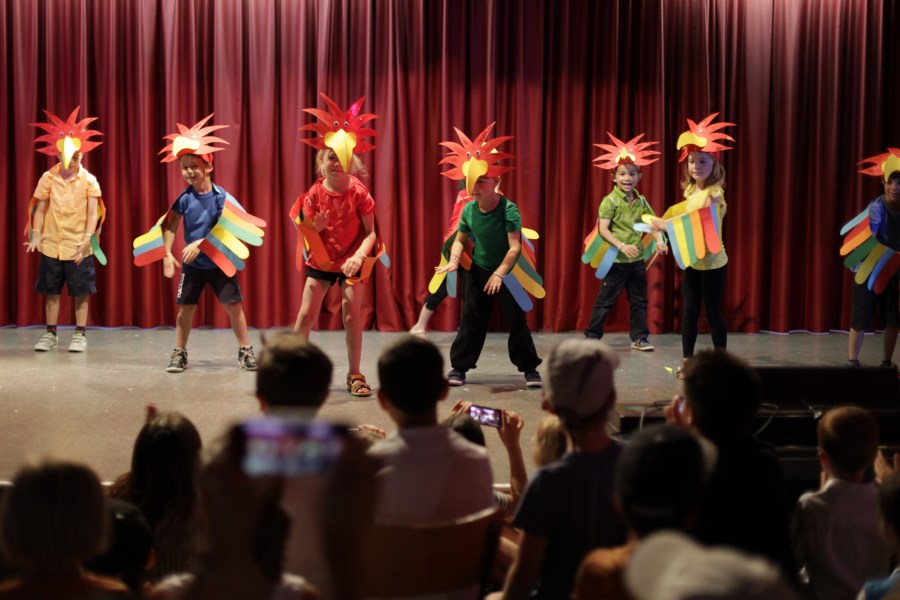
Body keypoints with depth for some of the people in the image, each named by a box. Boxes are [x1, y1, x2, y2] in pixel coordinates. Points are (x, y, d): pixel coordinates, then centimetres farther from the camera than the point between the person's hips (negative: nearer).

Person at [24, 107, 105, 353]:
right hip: (51, 246, 2)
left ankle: (80, 335, 15)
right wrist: (36, 234, -6)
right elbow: (41, 208, 5)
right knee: (51, 291, 10)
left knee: (81, 292, 4)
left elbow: (93, 212, -7)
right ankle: (51, 334, 21)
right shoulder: (48, 178, 0)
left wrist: (87, 238, -18)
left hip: (78, 247, -2)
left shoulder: (89, 181, -6)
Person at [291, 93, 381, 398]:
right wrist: (313, 228, -26)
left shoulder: (358, 192, -15)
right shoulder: (315, 193, -9)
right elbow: (305, 232, -4)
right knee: (306, 314, -1)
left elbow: (371, 232, -15)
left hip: (351, 260, -2)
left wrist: (359, 256, -31)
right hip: (320, 260, 2)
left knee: (352, 314, -5)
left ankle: (355, 375, 8)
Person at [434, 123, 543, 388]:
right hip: (476, 271, 3)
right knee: (471, 319, 6)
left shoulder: (508, 209, -22)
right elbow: (460, 240, 5)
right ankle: (459, 366, 13)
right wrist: (453, 262, -13)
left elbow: (515, 247, -24)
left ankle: (529, 368, 10)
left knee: (516, 320, 0)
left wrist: (499, 274, -29)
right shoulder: (468, 210, -9)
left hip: (506, 272, -3)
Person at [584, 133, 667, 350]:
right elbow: (603, 229, -16)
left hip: (637, 260, 6)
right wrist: (622, 246, -25)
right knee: (605, 301, 1)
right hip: (615, 260, -6)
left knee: (639, 301, 11)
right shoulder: (610, 201, -11)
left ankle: (639, 338, 21)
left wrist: (659, 242, -9)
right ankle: (592, 336, 12)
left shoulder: (641, 201, 5)